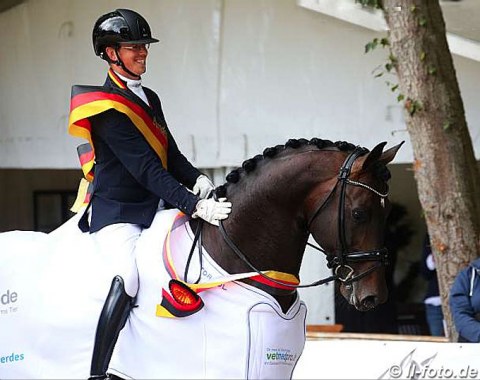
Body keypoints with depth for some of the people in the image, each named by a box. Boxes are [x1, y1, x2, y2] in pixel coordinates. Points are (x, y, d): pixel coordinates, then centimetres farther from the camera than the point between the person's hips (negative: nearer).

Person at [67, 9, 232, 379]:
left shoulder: (149, 99, 14)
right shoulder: (107, 108, -14)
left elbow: (171, 155, 15)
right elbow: (146, 169, -21)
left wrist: (197, 179, -6)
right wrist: (195, 205, -27)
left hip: (153, 209, 9)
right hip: (115, 211, -9)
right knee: (127, 279, -31)